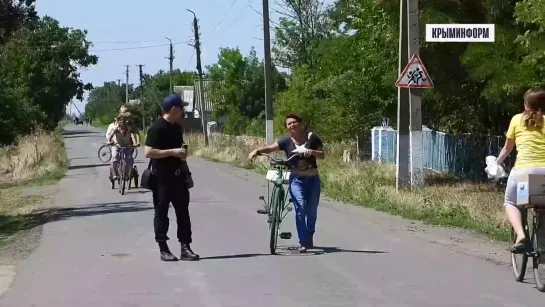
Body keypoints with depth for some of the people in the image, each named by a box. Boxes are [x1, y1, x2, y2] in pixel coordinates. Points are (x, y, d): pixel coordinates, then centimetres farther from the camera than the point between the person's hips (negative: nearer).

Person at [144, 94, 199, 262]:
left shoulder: (177, 127, 11)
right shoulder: (157, 128, -15)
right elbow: (148, 152, -22)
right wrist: (172, 152, -23)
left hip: (177, 175, 8)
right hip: (161, 177, -8)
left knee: (183, 211, 5)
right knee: (161, 212, 2)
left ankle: (185, 247, 9)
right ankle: (163, 249, 8)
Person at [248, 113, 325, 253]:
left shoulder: (312, 138, -1)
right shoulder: (287, 141, -2)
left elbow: (322, 155, 1)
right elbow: (270, 148, -13)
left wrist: (312, 151, -19)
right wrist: (257, 151, -31)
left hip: (313, 179, 1)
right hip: (296, 180, -1)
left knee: (312, 211, 9)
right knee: (300, 208, -16)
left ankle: (309, 238, 29)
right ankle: (304, 242, -12)